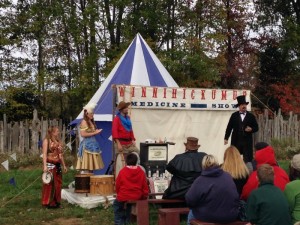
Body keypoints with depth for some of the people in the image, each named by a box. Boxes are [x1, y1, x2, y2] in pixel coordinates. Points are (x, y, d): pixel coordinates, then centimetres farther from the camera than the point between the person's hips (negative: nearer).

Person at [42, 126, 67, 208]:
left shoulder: (58, 141, 17)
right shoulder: (47, 140, -4)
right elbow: (44, 154, -11)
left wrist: (64, 165, 20)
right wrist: (45, 166, -20)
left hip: (57, 165, 7)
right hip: (50, 165, -7)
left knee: (58, 184, 9)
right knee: (49, 184, -5)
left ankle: (56, 202, 18)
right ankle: (47, 203, 2)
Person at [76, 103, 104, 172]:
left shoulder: (92, 122, 15)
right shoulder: (84, 122, -9)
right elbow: (83, 134, -17)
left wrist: (97, 132, 7)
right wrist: (94, 133, -13)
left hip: (93, 143, 8)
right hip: (87, 144, -8)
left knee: (92, 163, 7)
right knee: (86, 165, -9)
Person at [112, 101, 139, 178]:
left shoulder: (128, 118, 18)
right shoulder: (117, 118, -4)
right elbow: (114, 131, -11)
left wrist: (133, 140, 9)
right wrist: (118, 143, -18)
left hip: (129, 143, 7)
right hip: (121, 143, -7)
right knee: (120, 162, -7)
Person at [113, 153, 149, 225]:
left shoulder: (122, 171, -9)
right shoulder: (141, 172, -4)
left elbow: (117, 185, 1)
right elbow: (145, 186, 1)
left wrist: (119, 194, 19)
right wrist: (145, 196, 17)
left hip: (123, 196, -3)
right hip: (137, 197, 3)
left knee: (116, 204, 27)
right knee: (128, 205, 34)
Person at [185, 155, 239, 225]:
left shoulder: (200, 180, -14)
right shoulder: (228, 176, 1)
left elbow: (189, 200, -13)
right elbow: (236, 197, 11)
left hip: (208, 217, -5)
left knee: (192, 213, 26)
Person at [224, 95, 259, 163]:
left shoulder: (251, 116, 7)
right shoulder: (234, 115, 7)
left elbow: (256, 127, 9)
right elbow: (229, 127, 5)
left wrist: (251, 129, -13)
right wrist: (226, 138, 0)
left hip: (247, 141, 0)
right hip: (236, 141, 0)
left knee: (248, 159, -2)